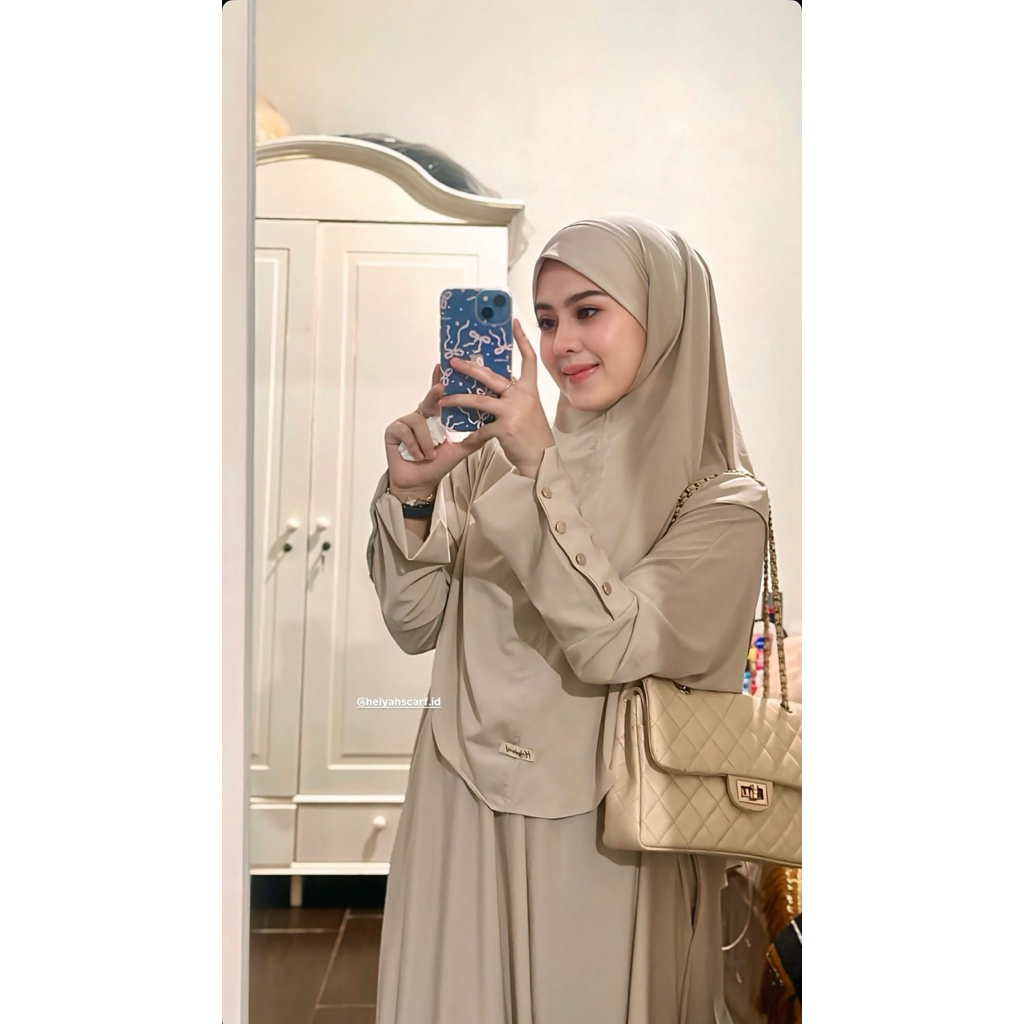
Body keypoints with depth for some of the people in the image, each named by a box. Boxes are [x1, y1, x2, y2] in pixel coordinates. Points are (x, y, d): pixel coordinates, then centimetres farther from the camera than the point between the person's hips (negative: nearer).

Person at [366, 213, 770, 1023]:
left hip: (602, 840, -3)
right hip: (462, 818, 3)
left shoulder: (722, 504, -8)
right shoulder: (498, 457, 1)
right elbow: (417, 625, 2)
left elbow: (612, 646, -21)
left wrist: (541, 471, -27)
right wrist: (412, 494, -13)